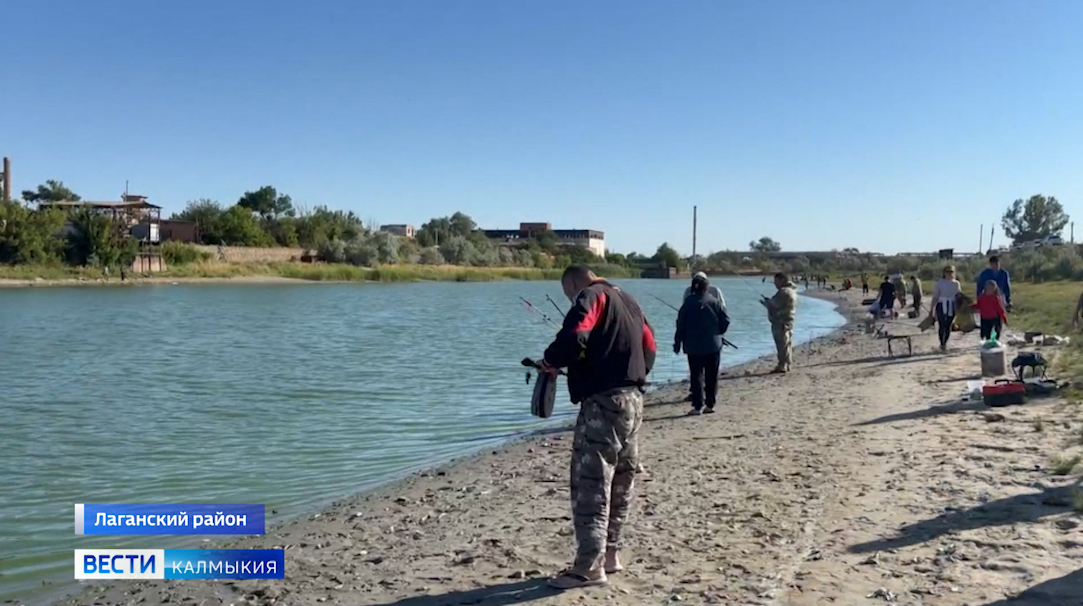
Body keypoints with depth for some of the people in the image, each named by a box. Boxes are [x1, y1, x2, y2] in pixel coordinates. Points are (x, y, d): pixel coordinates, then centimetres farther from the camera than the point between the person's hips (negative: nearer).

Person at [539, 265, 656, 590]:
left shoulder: (591, 296, -6)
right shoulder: (627, 299, 21)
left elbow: (574, 337, -23)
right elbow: (650, 348, 21)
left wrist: (550, 361, -6)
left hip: (603, 401, -10)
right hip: (633, 398, 10)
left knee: (591, 483, -6)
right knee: (621, 482, 15)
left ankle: (589, 566, -4)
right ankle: (610, 553, 25)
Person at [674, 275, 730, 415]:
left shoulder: (688, 303, -4)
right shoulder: (715, 302, -2)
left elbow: (681, 325, -3)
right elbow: (725, 321, -2)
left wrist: (678, 343, 4)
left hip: (694, 346, -1)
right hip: (713, 345, 1)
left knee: (697, 375, 2)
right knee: (712, 376, 10)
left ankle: (697, 406, -3)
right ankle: (710, 404, 13)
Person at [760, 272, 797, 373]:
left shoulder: (784, 291, -17)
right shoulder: (791, 291, 17)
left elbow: (775, 304, -20)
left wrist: (765, 302, -2)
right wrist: (768, 301, 11)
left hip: (781, 322, -11)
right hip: (788, 321, 11)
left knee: (782, 344, -9)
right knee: (787, 344, 13)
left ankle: (782, 366, -9)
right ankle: (787, 365, 18)